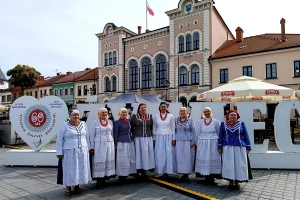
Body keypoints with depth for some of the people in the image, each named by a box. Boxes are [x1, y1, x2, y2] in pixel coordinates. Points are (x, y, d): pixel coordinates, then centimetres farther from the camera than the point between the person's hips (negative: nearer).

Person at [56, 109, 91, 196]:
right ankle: (68, 188, 18)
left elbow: (87, 137, 11)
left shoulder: (83, 124, 5)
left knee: (81, 168, 8)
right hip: (70, 151, -4)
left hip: (82, 151, 4)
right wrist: (59, 152, -8)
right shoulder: (64, 125, -6)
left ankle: (77, 186, 23)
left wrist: (88, 149, 9)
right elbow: (59, 139, -5)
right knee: (70, 169, 2)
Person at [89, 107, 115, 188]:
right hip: (99, 145, -4)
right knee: (99, 161, -3)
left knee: (108, 161, 5)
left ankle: (104, 180, 18)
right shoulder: (95, 122, 1)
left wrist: (113, 145, 11)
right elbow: (91, 135, -1)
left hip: (109, 144, 4)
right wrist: (92, 147, -6)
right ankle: (98, 181, 9)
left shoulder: (110, 122, 12)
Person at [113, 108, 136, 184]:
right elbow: (115, 135, -4)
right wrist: (116, 145, -5)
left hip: (130, 142, 6)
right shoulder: (117, 123, -5)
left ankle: (126, 175, 19)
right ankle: (122, 177, 9)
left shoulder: (129, 121, 11)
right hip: (122, 143, -6)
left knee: (131, 158, 7)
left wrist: (132, 140, 13)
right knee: (123, 160, -3)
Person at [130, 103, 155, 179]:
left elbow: (152, 128, 13)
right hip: (138, 138, -3)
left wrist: (152, 137, 10)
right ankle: (139, 171, 8)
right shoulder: (134, 116, 1)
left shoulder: (150, 116, 9)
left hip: (148, 138, 3)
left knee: (147, 154, 4)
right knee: (139, 154, 0)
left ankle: (144, 171, 15)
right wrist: (134, 135, 4)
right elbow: (131, 128, 4)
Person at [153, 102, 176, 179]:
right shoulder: (156, 116, 4)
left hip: (168, 137, -1)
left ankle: (166, 172, 9)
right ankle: (162, 171, 11)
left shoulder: (171, 116, 1)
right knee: (160, 155, 1)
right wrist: (154, 139, 4)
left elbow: (173, 128, 3)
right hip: (159, 137, 1)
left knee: (168, 154, -1)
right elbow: (154, 128, 8)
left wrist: (173, 139, -2)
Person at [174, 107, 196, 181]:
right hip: (178, 141, 2)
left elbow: (193, 131, 2)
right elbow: (174, 130, 12)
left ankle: (186, 173, 9)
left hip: (188, 141, -2)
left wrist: (192, 141, -4)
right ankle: (183, 173, 12)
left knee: (187, 157, -1)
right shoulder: (176, 120, 9)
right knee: (179, 157, 2)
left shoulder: (190, 120, 2)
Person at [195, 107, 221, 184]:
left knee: (213, 159, 0)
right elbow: (199, 133, 11)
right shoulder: (200, 121, 7)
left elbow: (219, 133, 6)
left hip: (213, 144, -1)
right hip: (203, 144, 2)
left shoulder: (216, 121, 3)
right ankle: (206, 178, 13)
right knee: (204, 159, 2)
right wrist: (197, 144, 9)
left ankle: (212, 178, 12)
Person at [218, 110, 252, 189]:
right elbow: (220, 136, 6)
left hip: (239, 148, 0)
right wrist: (220, 147, 2)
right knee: (229, 164, -1)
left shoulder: (241, 124, 3)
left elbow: (246, 136, 5)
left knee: (239, 164, 1)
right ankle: (231, 181, 11)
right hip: (227, 148, 0)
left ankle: (237, 181, 12)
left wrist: (248, 147, 1)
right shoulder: (223, 124, 5)